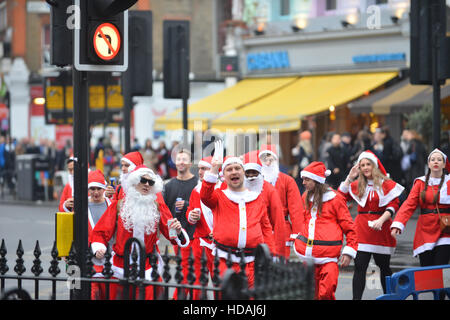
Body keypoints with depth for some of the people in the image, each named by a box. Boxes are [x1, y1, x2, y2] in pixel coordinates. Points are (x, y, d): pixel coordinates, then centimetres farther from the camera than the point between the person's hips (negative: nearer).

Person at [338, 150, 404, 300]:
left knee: (384, 266, 11)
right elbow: (341, 196, 4)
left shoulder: (387, 184, 0)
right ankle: (356, 298, -12)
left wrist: (381, 220, -20)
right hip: (362, 229, 2)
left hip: (381, 230, -2)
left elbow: (394, 205, -7)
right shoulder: (357, 185, 11)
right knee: (359, 267, -9)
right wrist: (349, 178, -1)